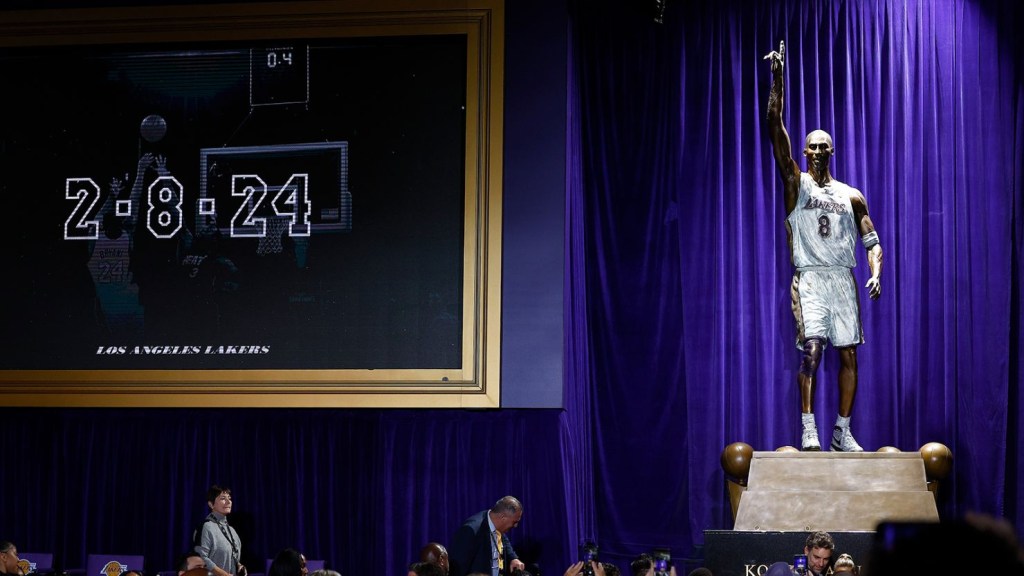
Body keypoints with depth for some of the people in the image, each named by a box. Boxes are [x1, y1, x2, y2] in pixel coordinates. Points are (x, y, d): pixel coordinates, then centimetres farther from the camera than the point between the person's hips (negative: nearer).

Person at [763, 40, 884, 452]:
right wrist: (777, 81, -14)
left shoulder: (851, 196, 14)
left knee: (848, 355, 2)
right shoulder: (796, 184, 5)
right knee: (811, 349, -16)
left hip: (843, 279, 3)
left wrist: (876, 274, -10)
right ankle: (808, 427, -12)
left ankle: (843, 430, 10)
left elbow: (872, 241, 11)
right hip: (810, 278, -3)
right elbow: (776, 129, -6)